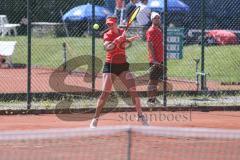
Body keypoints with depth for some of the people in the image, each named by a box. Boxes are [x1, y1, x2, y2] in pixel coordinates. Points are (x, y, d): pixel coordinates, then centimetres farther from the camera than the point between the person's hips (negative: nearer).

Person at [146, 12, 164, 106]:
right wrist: (154, 59, -23)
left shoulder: (159, 30, 17)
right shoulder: (151, 31, -10)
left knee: (156, 80, 11)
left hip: (160, 60, 9)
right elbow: (150, 46, -17)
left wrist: (163, 59, 18)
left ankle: (154, 99, 16)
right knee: (152, 80, -8)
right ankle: (150, 100, -6)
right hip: (155, 60, -9)